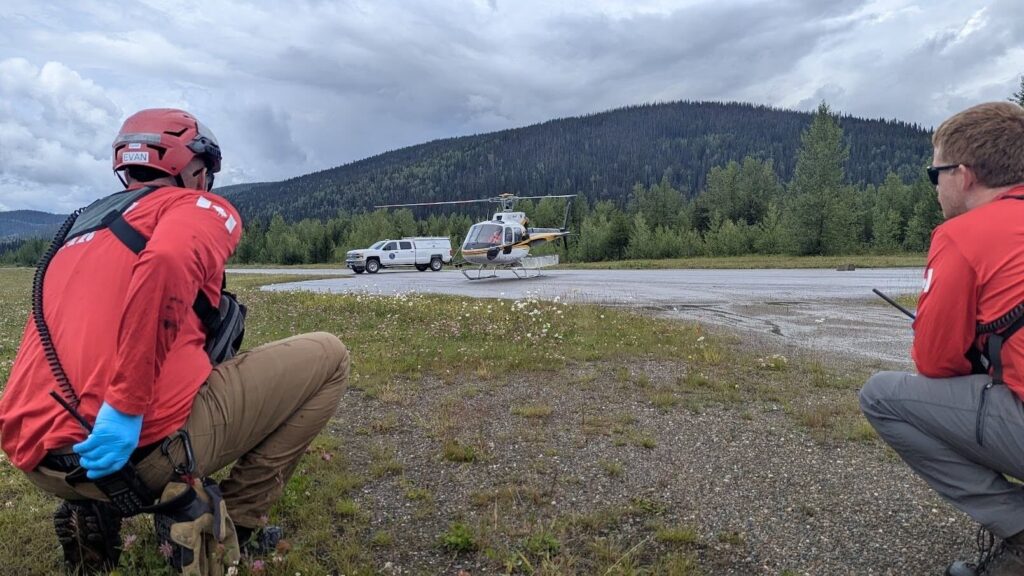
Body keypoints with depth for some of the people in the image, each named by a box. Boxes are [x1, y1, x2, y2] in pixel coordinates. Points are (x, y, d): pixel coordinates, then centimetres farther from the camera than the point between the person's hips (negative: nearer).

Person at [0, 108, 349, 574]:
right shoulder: (200, 207, 3)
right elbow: (168, 263, -22)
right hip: (139, 442, -8)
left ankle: (92, 510, 18)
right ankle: (236, 521, 10)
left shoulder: (78, 233, 26)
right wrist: (127, 406, -20)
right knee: (326, 356, 6)